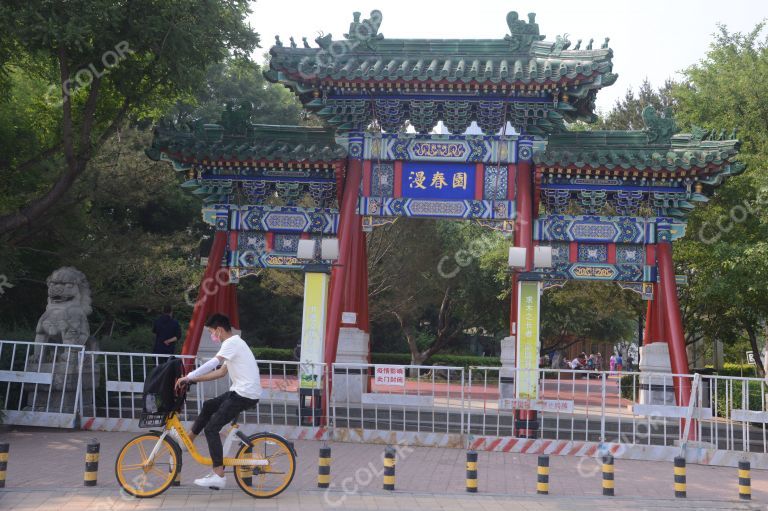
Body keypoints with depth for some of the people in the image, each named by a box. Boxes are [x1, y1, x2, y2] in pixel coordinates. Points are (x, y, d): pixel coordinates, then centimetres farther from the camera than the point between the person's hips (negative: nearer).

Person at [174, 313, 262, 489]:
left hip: (245, 394, -10)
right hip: (241, 391, 10)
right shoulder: (234, 343, 19)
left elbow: (212, 364, -24)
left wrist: (189, 377, -20)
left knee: (211, 428, -9)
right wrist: (194, 379, 15)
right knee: (208, 406, 24)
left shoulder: (232, 343, -12)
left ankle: (218, 476, -10)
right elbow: (221, 371, 20)